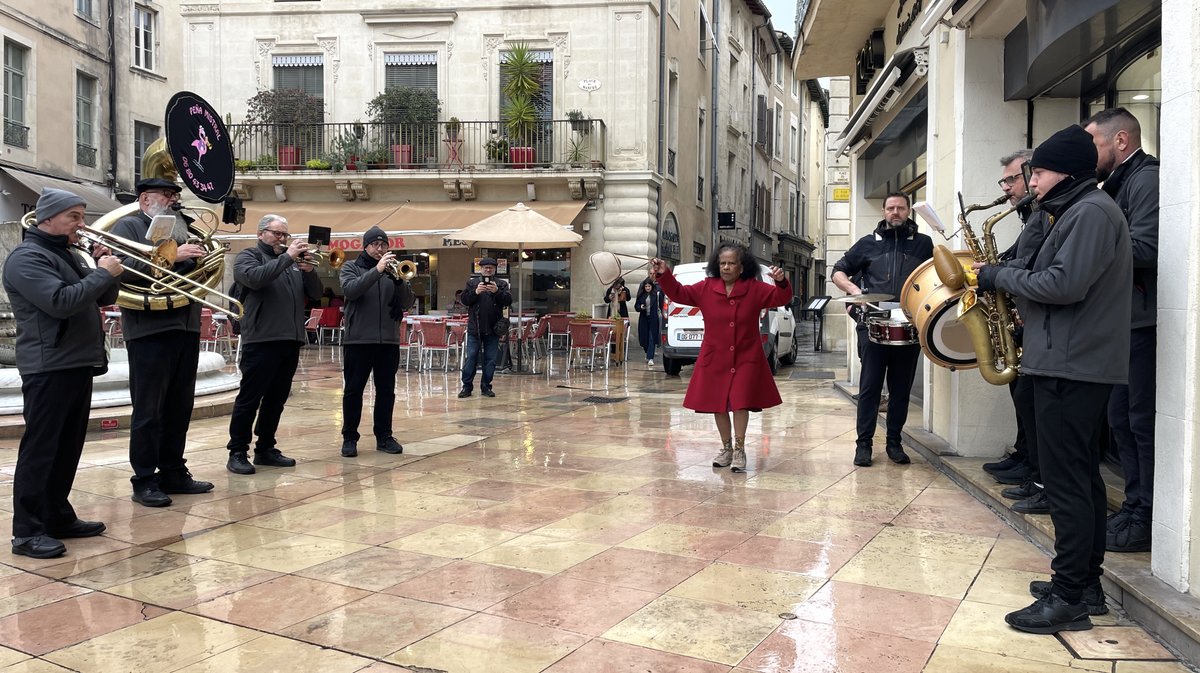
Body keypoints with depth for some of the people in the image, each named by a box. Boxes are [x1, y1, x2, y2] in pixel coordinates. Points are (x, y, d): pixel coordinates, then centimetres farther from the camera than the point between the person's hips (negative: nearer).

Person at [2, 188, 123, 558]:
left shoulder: (67, 254, 19)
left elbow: (105, 299, 17)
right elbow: (61, 302, -25)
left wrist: (105, 268, 0)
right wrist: (103, 273, -17)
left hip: (78, 364, 9)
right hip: (49, 368, -9)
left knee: (67, 447, 14)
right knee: (40, 449, -6)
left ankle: (58, 517, 23)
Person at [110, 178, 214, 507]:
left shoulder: (181, 230, 22)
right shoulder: (128, 226, 3)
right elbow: (124, 266, -15)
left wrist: (203, 259, 0)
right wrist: (171, 256, -20)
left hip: (186, 329, 7)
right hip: (149, 330, -7)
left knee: (179, 408, 11)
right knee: (148, 410, -2)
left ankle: (173, 472, 20)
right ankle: (144, 481, 4)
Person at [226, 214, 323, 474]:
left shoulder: (293, 262, 18)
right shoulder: (248, 256, 2)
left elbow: (315, 293, 11)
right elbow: (255, 278, -20)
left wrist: (308, 270, -7)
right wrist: (287, 257, -19)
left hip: (290, 340, 6)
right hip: (261, 340, -6)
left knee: (276, 399, 11)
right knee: (249, 399, -2)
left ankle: (265, 449, 19)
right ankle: (237, 453, 4)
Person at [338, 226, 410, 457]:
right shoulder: (351, 268, 5)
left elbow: (407, 300, 1)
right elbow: (350, 290, -16)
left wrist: (398, 279, -18)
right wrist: (377, 270, -25)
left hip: (389, 340, 3)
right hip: (358, 339, -3)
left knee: (386, 390, 6)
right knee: (353, 389, 2)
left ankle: (384, 436, 15)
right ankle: (349, 437, 10)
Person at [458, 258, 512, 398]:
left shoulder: (501, 284, 7)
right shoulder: (472, 282, 7)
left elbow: (508, 301, -5)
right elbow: (464, 300, -1)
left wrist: (497, 291, -20)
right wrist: (475, 292, -17)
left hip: (493, 328, 1)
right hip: (474, 327, -1)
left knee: (490, 359, 4)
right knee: (471, 357, 0)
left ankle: (486, 387, 12)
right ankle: (467, 386, 5)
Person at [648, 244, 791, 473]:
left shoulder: (755, 289, -4)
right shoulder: (706, 288, 0)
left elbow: (781, 298, -7)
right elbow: (678, 293, 4)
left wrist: (781, 282, -27)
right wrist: (664, 275, -10)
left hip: (746, 359, -2)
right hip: (714, 358, 3)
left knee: (741, 403, -7)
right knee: (718, 404, 8)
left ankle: (739, 450, 8)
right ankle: (726, 448, 25)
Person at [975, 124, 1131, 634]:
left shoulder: (1091, 212, -12)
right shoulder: (1079, 211, 20)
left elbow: (1065, 285, -23)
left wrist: (999, 277, -12)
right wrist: (1004, 279, 8)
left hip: (1071, 367, -11)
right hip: (1078, 363, 11)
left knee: (1065, 481, -8)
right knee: (1081, 477, 14)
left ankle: (1068, 600, -3)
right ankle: (1085, 583, 23)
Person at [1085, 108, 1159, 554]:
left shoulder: (1146, 179, -10)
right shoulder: (1120, 184, 19)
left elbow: (1144, 248, -23)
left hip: (1145, 321, -10)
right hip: (1125, 321, 10)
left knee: (1143, 421, -5)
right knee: (1122, 418, 13)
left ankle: (1147, 522, 3)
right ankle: (1135, 508, 22)